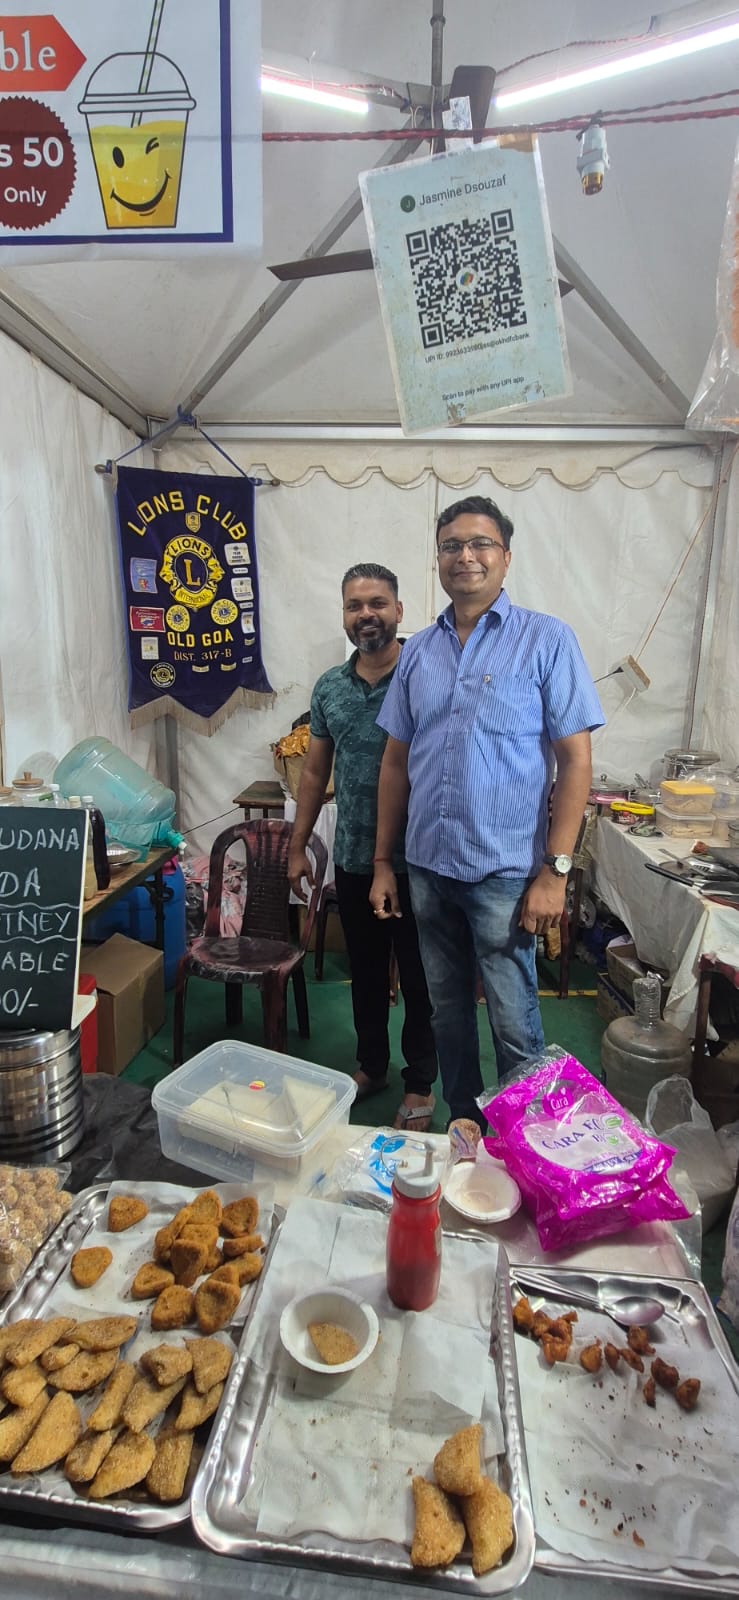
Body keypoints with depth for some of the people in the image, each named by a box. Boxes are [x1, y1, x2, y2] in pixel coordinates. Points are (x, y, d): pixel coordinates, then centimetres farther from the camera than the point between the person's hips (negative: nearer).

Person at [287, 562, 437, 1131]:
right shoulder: (329, 688, 6)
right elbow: (315, 772, 12)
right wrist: (298, 847, 11)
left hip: (414, 861, -4)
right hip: (353, 859, 5)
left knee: (419, 977, 10)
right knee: (366, 971, 19)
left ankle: (420, 1086, 28)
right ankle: (372, 1066, 40)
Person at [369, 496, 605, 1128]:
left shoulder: (546, 640, -5)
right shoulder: (419, 650, 8)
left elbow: (575, 759, -8)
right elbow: (397, 760, 10)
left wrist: (555, 870, -13)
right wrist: (383, 861, 9)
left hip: (504, 871, -4)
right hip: (428, 866, 5)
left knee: (515, 1026, 5)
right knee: (448, 1011, 18)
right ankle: (464, 1124, 39)